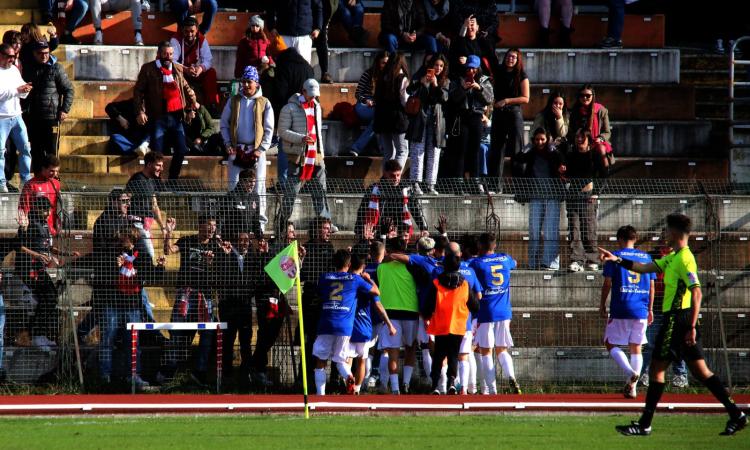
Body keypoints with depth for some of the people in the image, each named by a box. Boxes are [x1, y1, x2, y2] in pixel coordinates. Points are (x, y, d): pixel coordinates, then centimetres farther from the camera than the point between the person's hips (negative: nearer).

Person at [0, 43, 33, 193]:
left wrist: (25, 89, -4)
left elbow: (22, 94, 18)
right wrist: (17, 90, -20)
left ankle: (26, 180, 14)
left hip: (16, 116, 7)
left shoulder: (14, 70, 13)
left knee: (26, 148, 6)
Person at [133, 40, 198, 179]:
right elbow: (138, 91, -3)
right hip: (158, 117, -5)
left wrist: (193, 101, 18)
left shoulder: (177, 69, 14)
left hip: (176, 116, 5)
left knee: (181, 150, 5)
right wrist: (140, 112, -12)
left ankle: (172, 181, 19)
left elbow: (186, 87, 29)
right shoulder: (148, 69, -1)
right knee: (157, 152, -4)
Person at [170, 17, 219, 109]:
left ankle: (211, 104, -20)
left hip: (197, 72, 3)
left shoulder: (202, 39, -8)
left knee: (211, 72, -21)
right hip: (181, 72, -3)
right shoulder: (176, 40, -17)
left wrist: (201, 68, -38)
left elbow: (208, 60, -14)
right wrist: (185, 69, -46)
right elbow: (172, 60, -29)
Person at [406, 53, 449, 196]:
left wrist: (436, 85, -16)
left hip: (436, 121, 2)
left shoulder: (445, 82, 12)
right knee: (418, 151, -7)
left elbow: (444, 98, -2)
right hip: (419, 118, -2)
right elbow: (409, 91, -7)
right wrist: (421, 82, -23)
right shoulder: (419, 78, 7)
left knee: (434, 153, 1)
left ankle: (430, 185, 4)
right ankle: (416, 183, -9)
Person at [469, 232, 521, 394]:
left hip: (485, 313, -4)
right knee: (502, 350, 12)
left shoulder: (477, 263, -6)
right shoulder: (505, 259, 8)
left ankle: (492, 389, -4)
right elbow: (514, 263, 32)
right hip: (504, 313, 4)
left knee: (486, 352, 3)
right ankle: (511, 376, -15)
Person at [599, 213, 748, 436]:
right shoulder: (673, 258, 15)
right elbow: (645, 268, 22)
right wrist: (617, 260, 17)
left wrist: (691, 327, -24)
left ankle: (644, 424, 2)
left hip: (677, 319, -10)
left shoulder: (684, 259, -15)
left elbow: (697, 294, -22)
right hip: (686, 322, 10)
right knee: (700, 370, 9)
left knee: (657, 368, -2)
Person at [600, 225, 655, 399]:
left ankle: (630, 372, -17)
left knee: (610, 343, 7)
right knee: (636, 348, 10)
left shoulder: (615, 256, -1)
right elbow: (651, 286, 10)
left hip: (620, 310, -3)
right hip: (641, 310, 3)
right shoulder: (646, 257, 9)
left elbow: (607, 283, -4)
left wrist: (602, 306, 6)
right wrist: (650, 309, 18)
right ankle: (632, 388, 5)